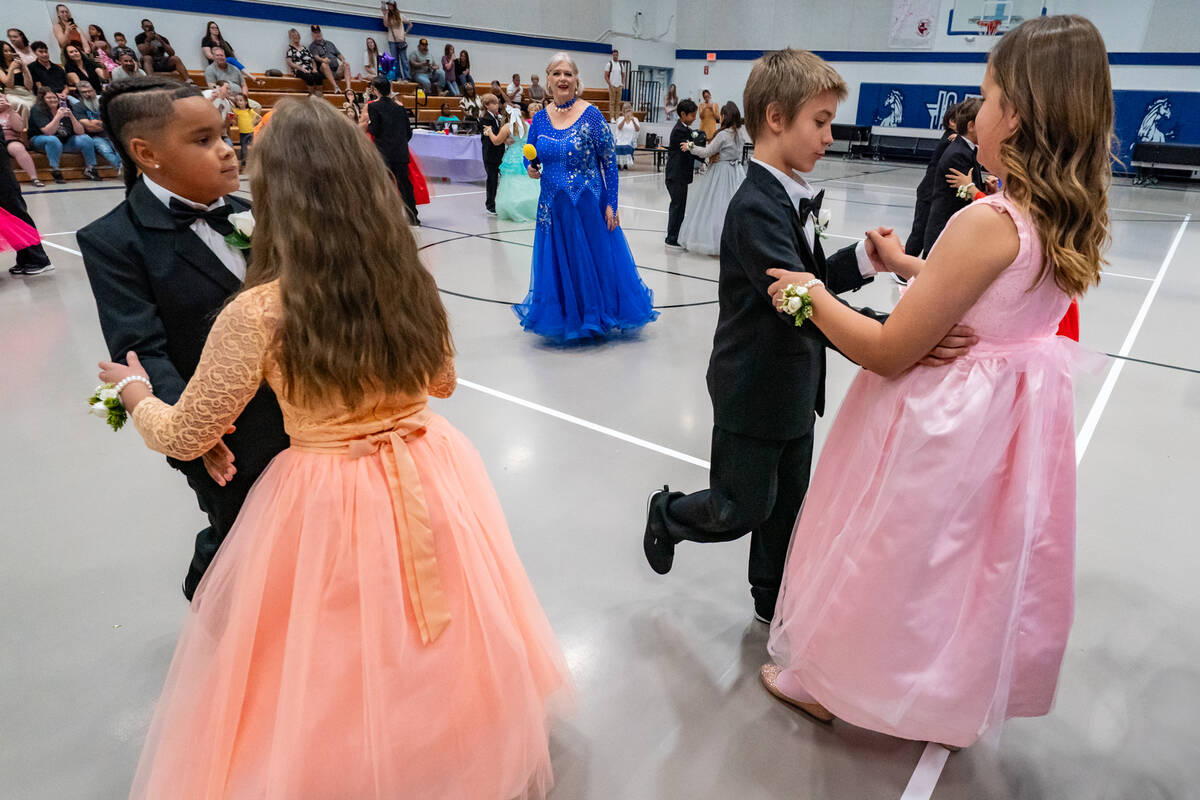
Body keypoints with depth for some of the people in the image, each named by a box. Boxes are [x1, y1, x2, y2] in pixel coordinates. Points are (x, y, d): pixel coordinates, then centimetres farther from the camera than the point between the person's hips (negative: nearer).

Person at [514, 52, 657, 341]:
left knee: (594, 260, 4)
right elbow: (530, 157, 16)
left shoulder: (591, 114, -7)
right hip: (553, 208, 4)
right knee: (559, 263, 11)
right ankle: (565, 320, 29)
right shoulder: (540, 118, 5)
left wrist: (611, 205, -11)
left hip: (589, 205, -4)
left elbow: (609, 162, -6)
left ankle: (595, 317, 24)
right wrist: (532, 170, -8)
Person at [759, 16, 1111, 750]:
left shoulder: (987, 223, -27)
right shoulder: (1076, 222, -3)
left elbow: (889, 352, -24)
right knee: (984, 559, 23)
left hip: (945, 425, -7)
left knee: (892, 552, 12)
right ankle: (960, 697, 45)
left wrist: (814, 296, -12)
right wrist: (911, 265, 15)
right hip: (1017, 418, 8)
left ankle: (825, 678, 36)